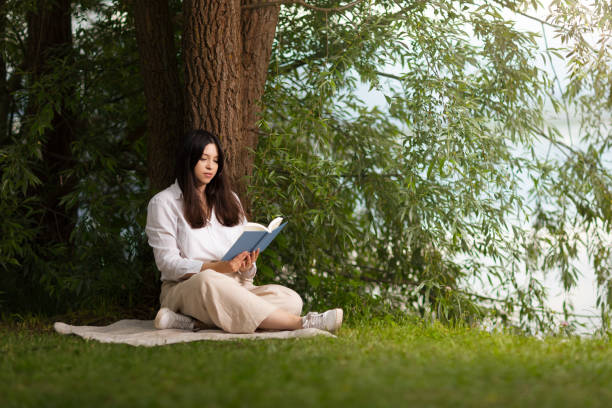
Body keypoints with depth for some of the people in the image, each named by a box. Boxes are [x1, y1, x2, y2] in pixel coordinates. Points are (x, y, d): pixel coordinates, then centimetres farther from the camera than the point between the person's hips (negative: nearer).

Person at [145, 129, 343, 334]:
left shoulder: (228, 200, 22)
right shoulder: (163, 203, 4)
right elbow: (166, 261, -6)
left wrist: (247, 265, -7)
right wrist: (217, 268, -21)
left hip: (233, 288, 5)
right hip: (183, 288, -5)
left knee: (291, 299, -25)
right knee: (208, 281, -42)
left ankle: (195, 322, -39)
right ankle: (300, 323, -45)